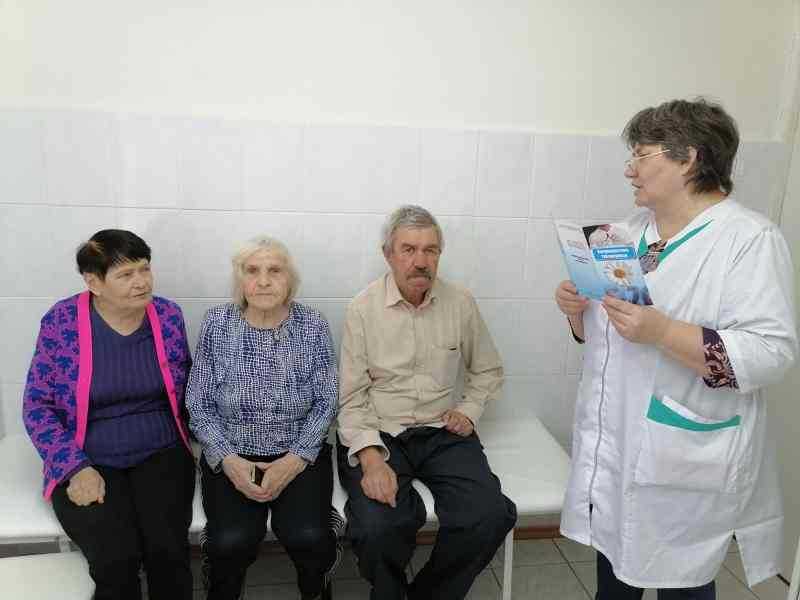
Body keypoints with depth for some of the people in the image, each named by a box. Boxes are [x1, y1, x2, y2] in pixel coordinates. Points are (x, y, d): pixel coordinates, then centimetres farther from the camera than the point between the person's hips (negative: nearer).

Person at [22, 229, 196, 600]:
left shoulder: (168, 315, -1)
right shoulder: (61, 322, -8)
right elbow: (37, 405, -4)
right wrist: (76, 468, -13)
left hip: (160, 455, 2)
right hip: (88, 463, -1)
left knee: (168, 549, -21)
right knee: (117, 558, -23)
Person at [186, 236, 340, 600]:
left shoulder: (313, 326, -4)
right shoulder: (216, 324, -4)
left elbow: (325, 403, -3)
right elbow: (198, 404, 0)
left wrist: (295, 460, -15)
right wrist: (227, 459, -13)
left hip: (300, 454, 0)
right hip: (231, 455, 0)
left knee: (307, 536, -23)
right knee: (232, 540, -23)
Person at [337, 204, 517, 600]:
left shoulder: (460, 303, 3)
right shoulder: (363, 308, -4)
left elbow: (488, 370, 18)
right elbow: (351, 398, -6)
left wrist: (469, 411, 2)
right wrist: (371, 459, -19)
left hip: (443, 433, 3)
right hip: (378, 434, -2)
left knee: (491, 516, -21)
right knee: (378, 527, -28)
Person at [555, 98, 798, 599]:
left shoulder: (750, 239, -14)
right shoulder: (636, 228, 8)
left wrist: (663, 332, -30)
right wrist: (578, 308, -4)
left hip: (684, 457, -6)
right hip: (610, 444, 7)